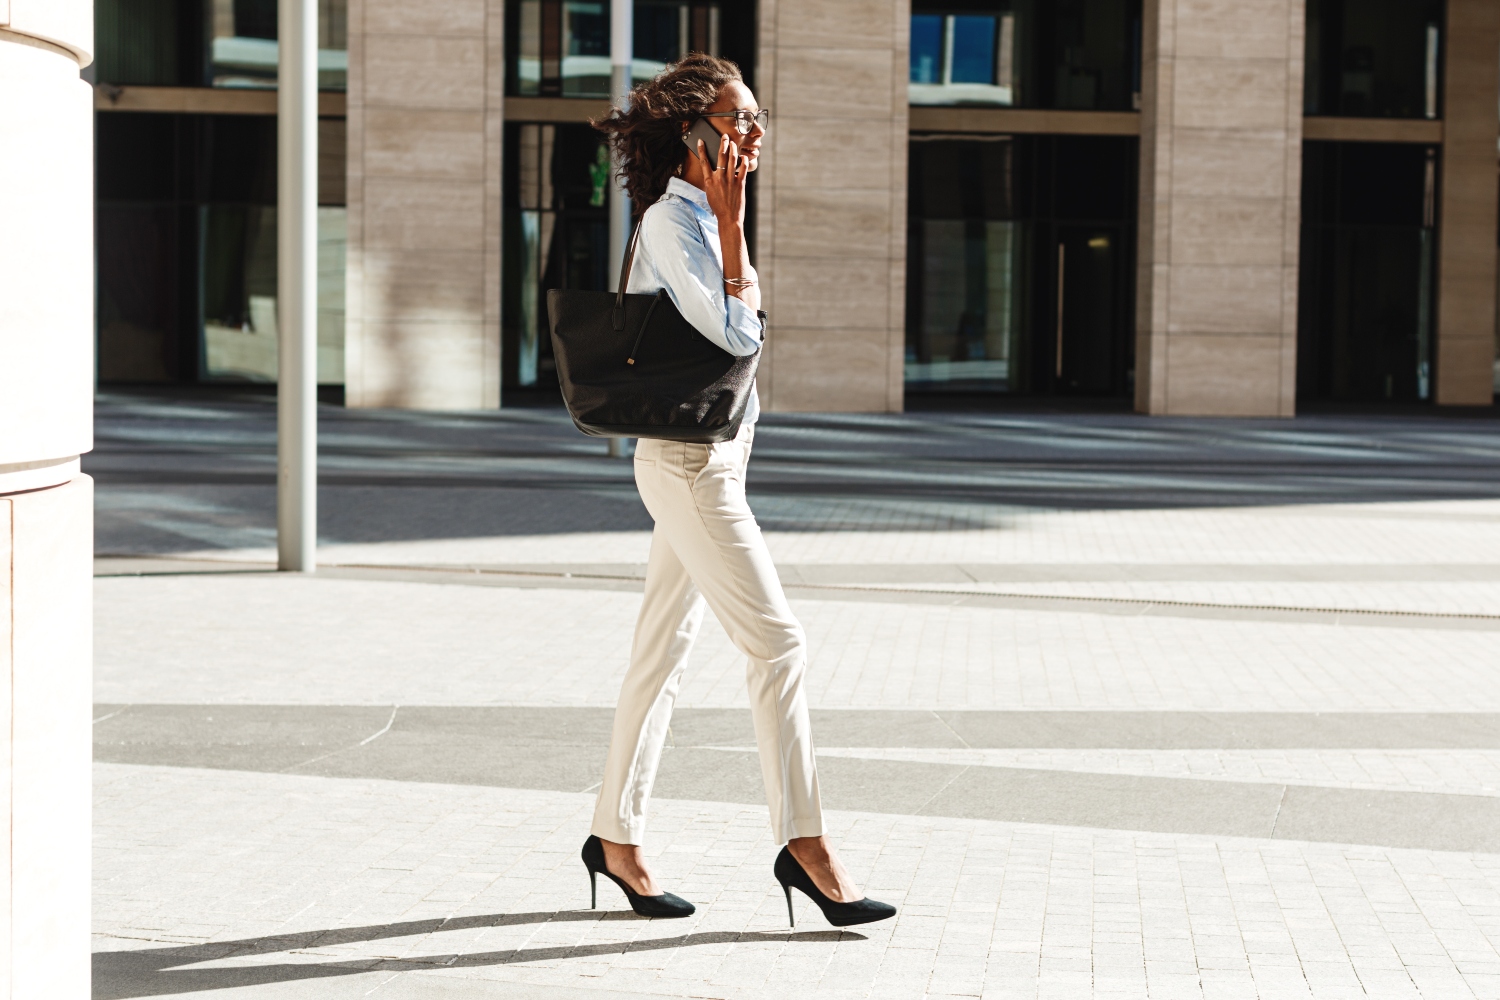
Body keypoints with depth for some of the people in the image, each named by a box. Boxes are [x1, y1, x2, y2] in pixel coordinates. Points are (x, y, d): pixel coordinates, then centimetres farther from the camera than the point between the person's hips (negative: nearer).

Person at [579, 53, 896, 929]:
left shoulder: (698, 216, 15)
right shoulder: (672, 218, -14)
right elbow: (736, 333, -21)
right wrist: (732, 221, -17)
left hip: (716, 454, 10)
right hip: (689, 460, -10)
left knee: (664, 650, 12)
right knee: (779, 642, -10)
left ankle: (618, 838, 18)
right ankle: (805, 842, -4)